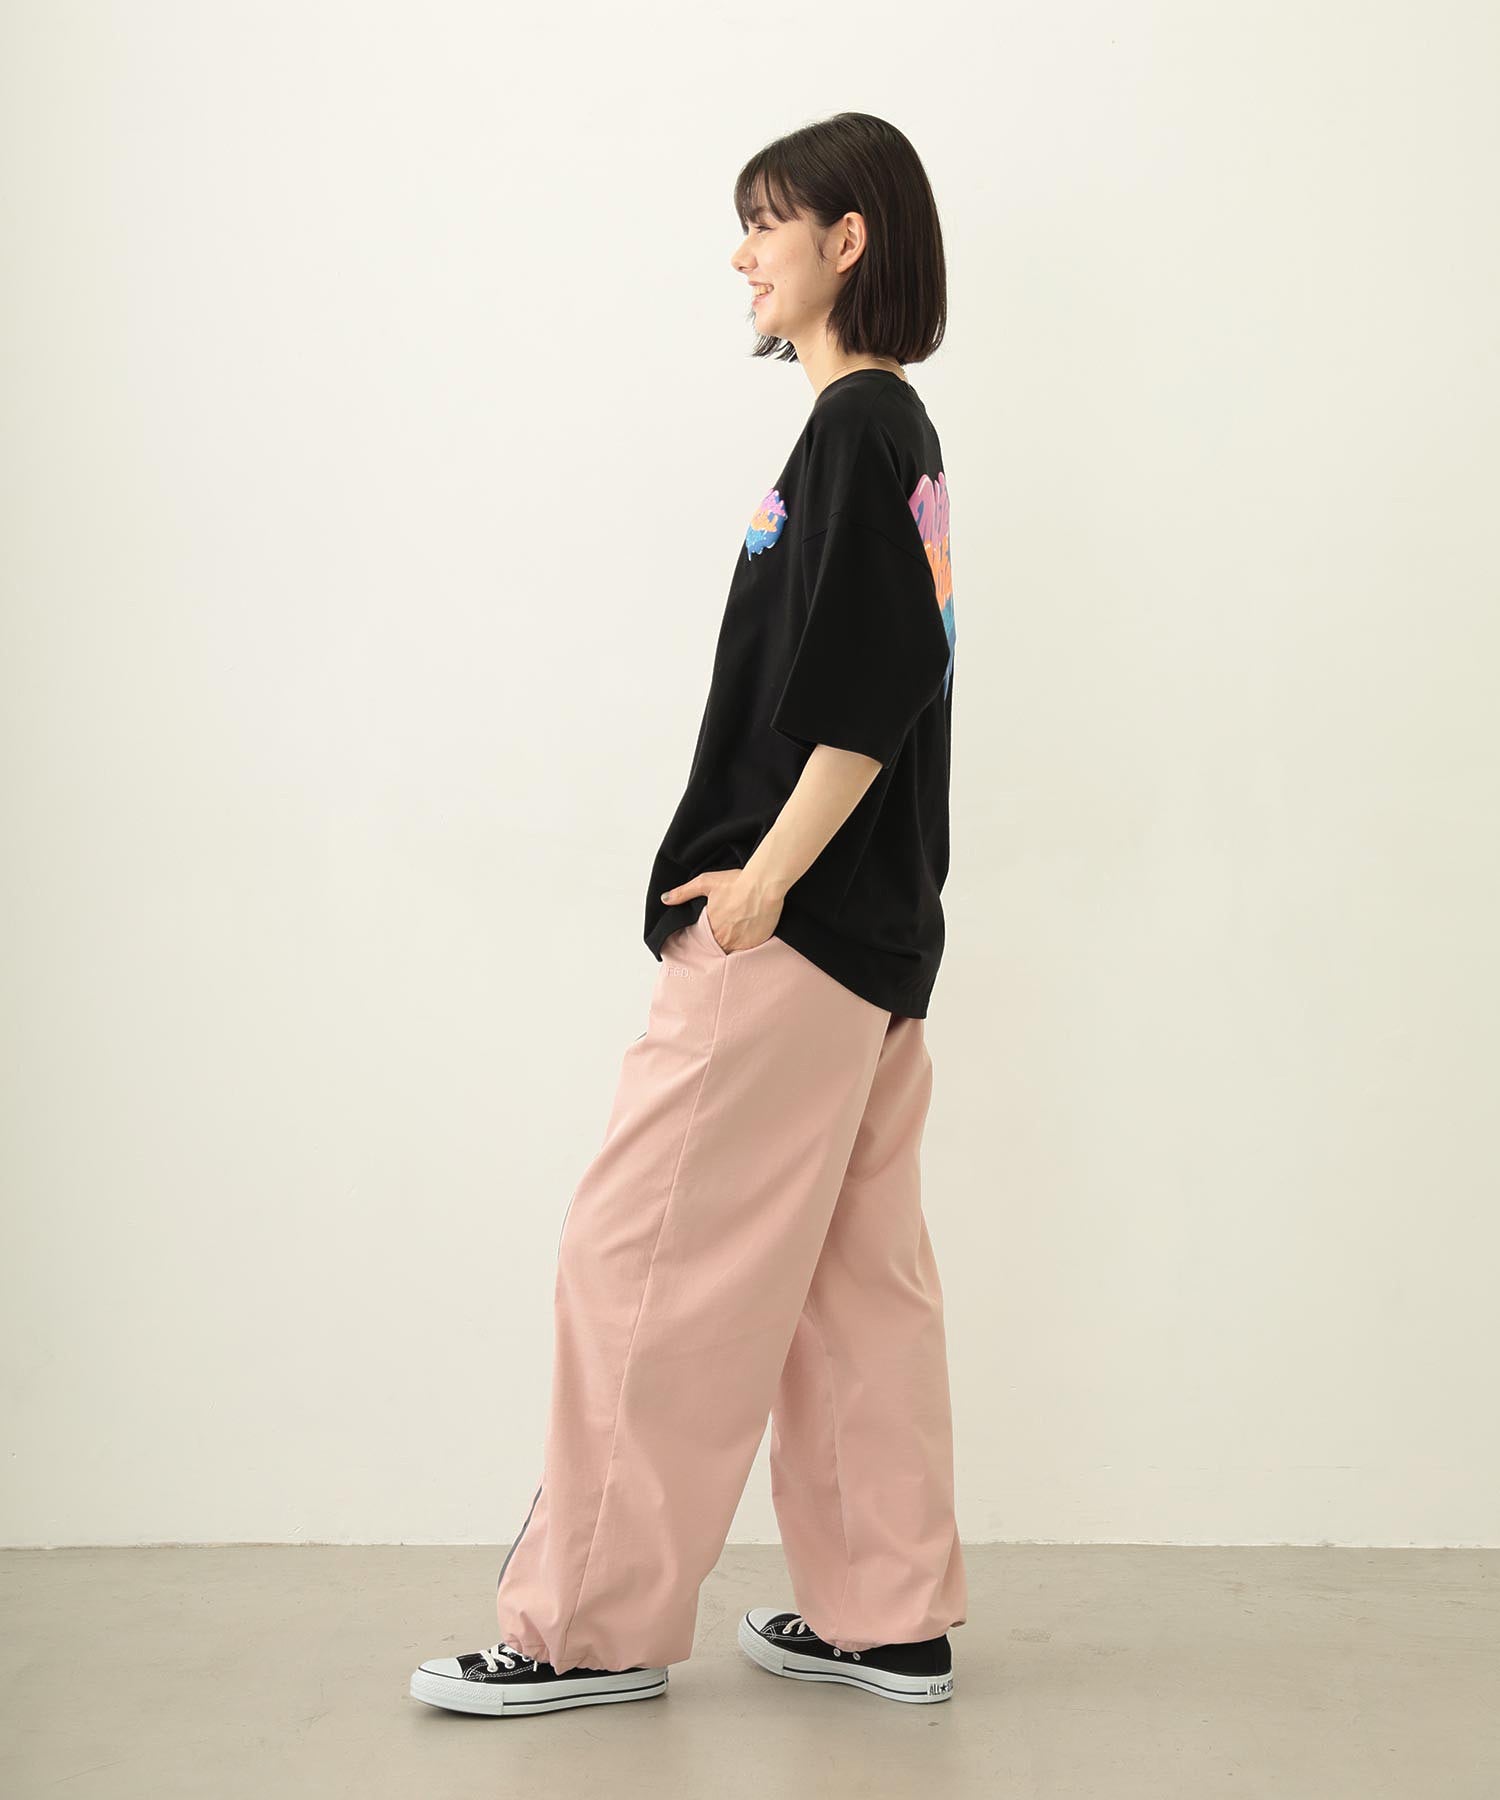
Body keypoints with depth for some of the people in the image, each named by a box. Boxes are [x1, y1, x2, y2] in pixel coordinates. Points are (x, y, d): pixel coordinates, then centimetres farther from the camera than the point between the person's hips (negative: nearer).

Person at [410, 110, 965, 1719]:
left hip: (795, 930, -10)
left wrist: (764, 879, -17)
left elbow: (871, 688, -21)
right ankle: (888, 1617, 20)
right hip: (870, 927, 10)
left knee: (647, 1260, -2)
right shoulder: (896, 427, 18)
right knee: (860, 1274, 12)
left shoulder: (858, 422, -11)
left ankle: (592, 1625, 8)